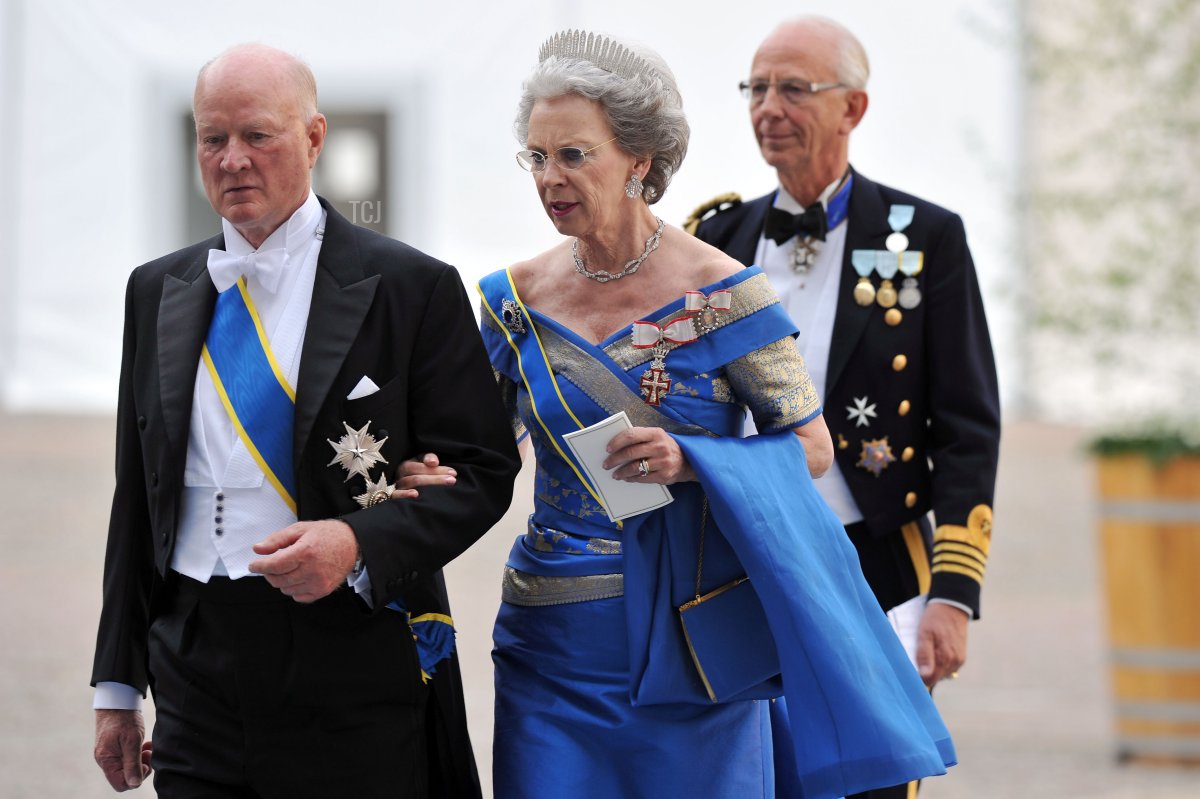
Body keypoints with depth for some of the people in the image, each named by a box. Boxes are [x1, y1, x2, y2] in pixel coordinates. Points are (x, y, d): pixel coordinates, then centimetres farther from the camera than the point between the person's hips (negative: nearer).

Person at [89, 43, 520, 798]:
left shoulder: (412, 288, -3)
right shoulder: (159, 291, 12)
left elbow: (482, 473, -4)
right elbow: (137, 498, 15)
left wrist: (358, 544, -21)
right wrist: (117, 686, 13)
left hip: (355, 686, -4)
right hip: (196, 673, 4)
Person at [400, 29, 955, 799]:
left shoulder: (721, 293, -7)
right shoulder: (516, 300, 3)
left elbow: (812, 445, -3)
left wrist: (691, 462, -19)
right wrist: (440, 476, -11)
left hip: (691, 645, -2)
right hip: (554, 649, 2)